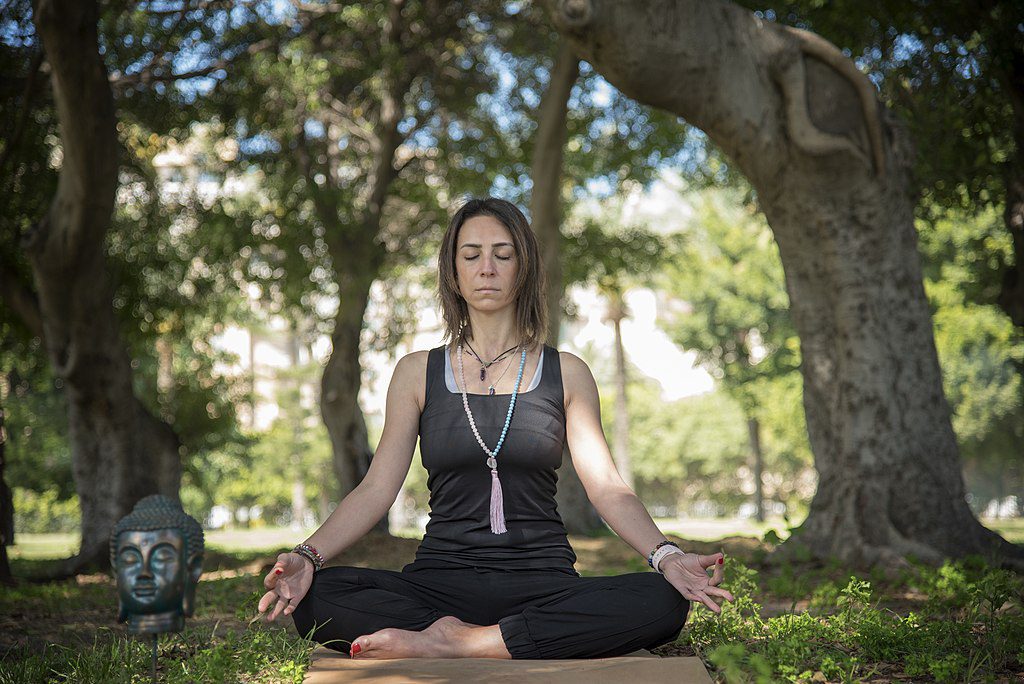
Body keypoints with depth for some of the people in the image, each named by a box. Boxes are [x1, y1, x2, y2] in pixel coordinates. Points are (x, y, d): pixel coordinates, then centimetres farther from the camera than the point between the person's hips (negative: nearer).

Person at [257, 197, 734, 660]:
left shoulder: (566, 373, 10)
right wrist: (308, 555, -13)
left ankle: (449, 643, -26)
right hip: (439, 582, 0)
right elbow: (376, 489, 4)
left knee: (664, 602, -31)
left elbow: (606, 487, 1)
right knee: (314, 599, -28)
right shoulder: (418, 372, 11)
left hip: (543, 585, 1)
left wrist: (665, 556, -17)